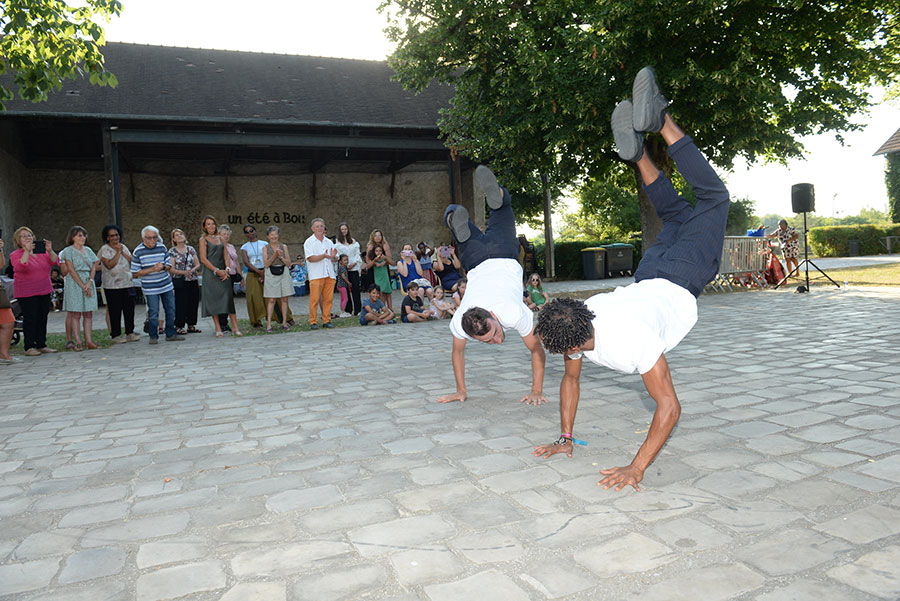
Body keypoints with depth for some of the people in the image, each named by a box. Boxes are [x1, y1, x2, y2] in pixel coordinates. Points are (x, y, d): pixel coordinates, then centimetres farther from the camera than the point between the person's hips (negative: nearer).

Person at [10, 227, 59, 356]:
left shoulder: (41, 251, 10)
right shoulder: (16, 254, -3)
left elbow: (54, 262, -1)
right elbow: (20, 267, -22)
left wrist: (50, 251, -19)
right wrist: (26, 251, -29)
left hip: (44, 291, 5)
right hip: (26, 293, -5)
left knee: (42, 318, 8)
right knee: (30, 319, -6)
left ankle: (41, 345, 17)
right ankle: (29, 347, 0)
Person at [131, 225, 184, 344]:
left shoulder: (162, 247, 3)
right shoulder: (138, 252, -7)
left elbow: (169, 266, 11)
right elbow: (135, 273, -7)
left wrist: (163, 267, -13)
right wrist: (153, 269, -17)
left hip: (166, 285, 4)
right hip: (150, 288, -4)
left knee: (171, 310, 7)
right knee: (153, 313, -2)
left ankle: (170, 334, 19)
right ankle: (153, 336, 13)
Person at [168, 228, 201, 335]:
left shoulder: (191, 249, 9)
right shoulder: (172, 251, 1)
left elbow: (198, 264, 8)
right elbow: (172, 269, -5)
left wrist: (193, 269, -13)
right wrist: (183, 272, -20)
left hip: (193, 281, 4)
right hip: (180, 281, -3)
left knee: (194, 303, 4)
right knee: (181, 303, -5)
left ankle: (191, 325, 16)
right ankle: (179, 327, 3)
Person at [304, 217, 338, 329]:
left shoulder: (329, 242, 19)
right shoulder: (309, 242, 3)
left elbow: (335, 259, 18)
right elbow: (311, 258, -9)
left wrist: (333, 256, -5)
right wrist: (323, 256, -22)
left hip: (329, 274, 5)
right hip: (316, 275, -5)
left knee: (328, 299, 3)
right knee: (314, 299, -6)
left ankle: (327, 321, 10)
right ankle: (313, 322, 0)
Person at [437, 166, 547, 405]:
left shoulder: (515, 313, -39)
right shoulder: (460, 322, -30)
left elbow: (537, 350, -26)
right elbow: (458, 352, -9)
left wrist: (537, 392, -23)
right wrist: (461, 391, -3)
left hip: (503, 257, -1)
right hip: (476, 263, 1)